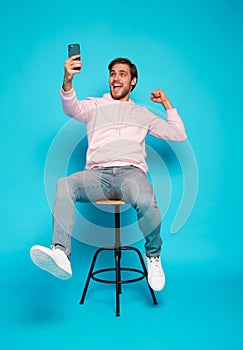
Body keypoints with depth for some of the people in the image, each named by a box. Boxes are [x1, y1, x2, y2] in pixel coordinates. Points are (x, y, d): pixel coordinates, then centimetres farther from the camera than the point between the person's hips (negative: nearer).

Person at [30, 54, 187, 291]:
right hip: (98, 174, 1)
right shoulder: (95, 106, 24)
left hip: (131, 171, 0)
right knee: (63, 186, -31)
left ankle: (153, 256, -8)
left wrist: (166, 103, 27)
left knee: (145, 201, -35)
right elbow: (72, 109, -1)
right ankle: (60, 254, -38)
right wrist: (67, 81, -20)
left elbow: (178, 135, 25)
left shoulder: (142, 113, 27)